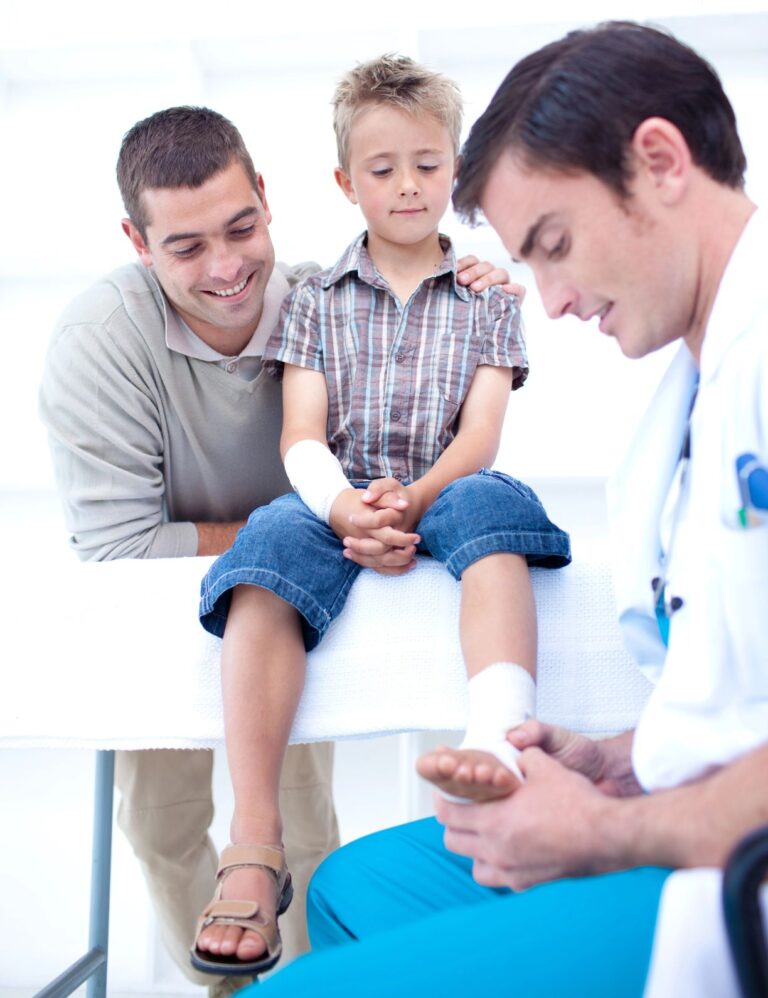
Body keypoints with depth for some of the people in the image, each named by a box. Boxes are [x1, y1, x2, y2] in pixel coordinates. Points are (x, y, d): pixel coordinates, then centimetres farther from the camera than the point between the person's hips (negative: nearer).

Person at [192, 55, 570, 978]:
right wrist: (344, 506, -21)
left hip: (446, 495, 0)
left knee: (491, 505, -35)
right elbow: (301, 438, 2)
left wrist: (415, 499, -20)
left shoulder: (487, 300, 14)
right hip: (338, 501, 0)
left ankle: (497, 742, -56)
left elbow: (479, 436, 1)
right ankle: (254, 843, -39)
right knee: (272, 540, -33)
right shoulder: (314, 302, 15)